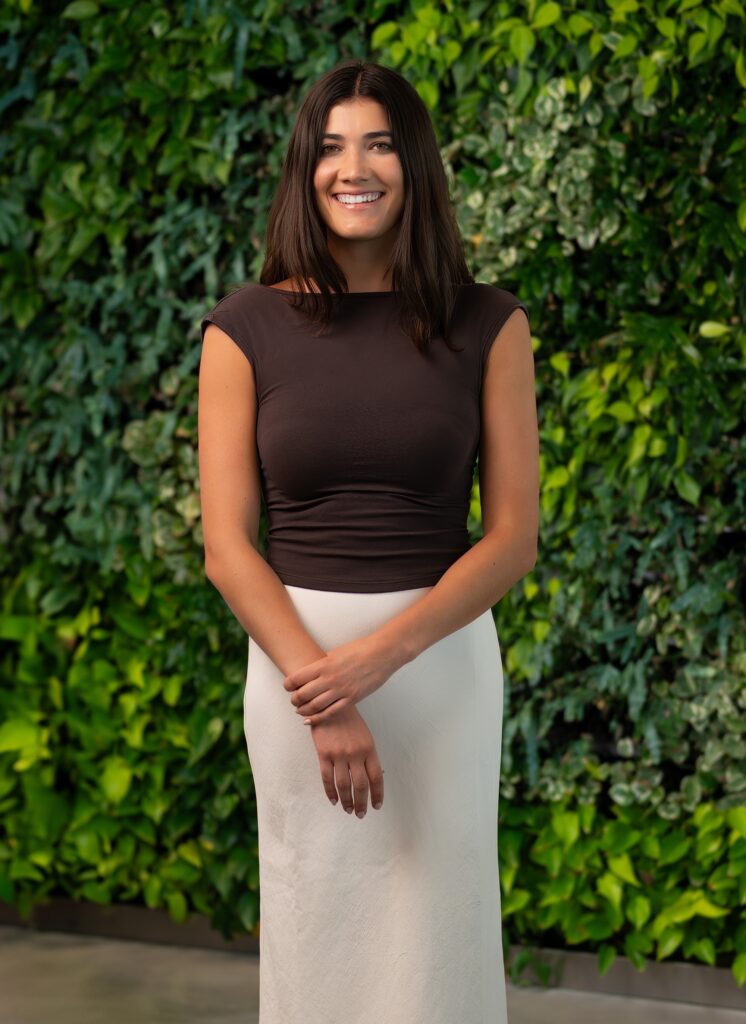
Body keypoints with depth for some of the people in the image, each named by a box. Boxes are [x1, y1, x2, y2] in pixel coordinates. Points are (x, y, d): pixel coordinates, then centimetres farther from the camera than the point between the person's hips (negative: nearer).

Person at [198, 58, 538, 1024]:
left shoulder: (486, 325, 0)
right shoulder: (245, 328, -1)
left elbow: (514, 536, -3)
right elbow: (227, 545, -4)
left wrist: (379, 656, -15)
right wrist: (320, 694, -15)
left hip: (442, 651, 0)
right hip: (293, 648, 0)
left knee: (436, 924, 5)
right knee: (315, 929, 7)